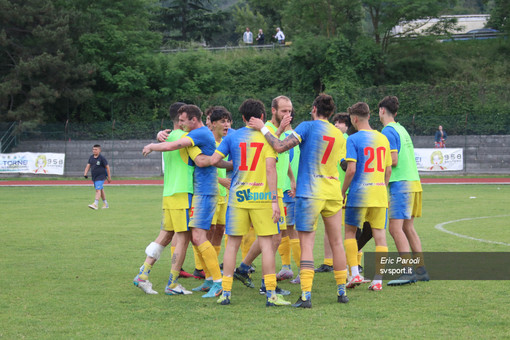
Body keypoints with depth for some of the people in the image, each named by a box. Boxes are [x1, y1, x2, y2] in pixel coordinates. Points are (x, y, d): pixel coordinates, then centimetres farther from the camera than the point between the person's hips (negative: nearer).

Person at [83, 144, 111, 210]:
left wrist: (109, 177, -7)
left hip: (101, 176, -7)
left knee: (98, 189, -19)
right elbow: (88, 165, 7)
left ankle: (95, 204, -29)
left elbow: (107, 167, -8)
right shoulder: (91, 157, 6)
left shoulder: (102, 158, -12)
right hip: (94, 177, 7)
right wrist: (85, 174, -8)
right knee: (101, 190, 16)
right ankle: (105, 204, 29)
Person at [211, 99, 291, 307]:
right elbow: (270, 168, -10)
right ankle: (270, 294, -3)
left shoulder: (232, 137, 5)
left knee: (232, 244, 9)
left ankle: (226, 292, 8)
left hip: (237, 196, 2)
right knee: (267, 243, 1)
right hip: (262, 196, -2)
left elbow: (214, 160, -1)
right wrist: (274, 200, -11)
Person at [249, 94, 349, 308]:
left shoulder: (308, 126, -6)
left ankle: (306, 296, -12)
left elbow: (280, 147, -15)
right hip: (333, 193, 5)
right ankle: (342, 292, 19)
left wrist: (263, 129, -3)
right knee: (336, 242, 13)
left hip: (310, 194, -5)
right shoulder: (340, 136, 11)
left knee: (306, 244, -5)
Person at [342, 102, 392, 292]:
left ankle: (355, 273, 0)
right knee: (379, 234, 4)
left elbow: (351, 169, -15)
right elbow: (388, 170, 13)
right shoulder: (383, 139, 10)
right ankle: (378, 280, 4)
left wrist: (343, 191, -3)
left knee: (350, 232, 11)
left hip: (359, 193, -4)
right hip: (380, 194, 5)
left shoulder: (353, 139, -8)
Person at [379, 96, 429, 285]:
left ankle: (408, 271, -18)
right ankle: (421, 270, 13)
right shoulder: (401, 129, 17)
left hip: (400, 184, -9)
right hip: (413, 182, 9)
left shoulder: (388, 131, -10)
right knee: (408, 228, 13)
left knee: (396, 228, -11)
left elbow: (393, 161, -15)